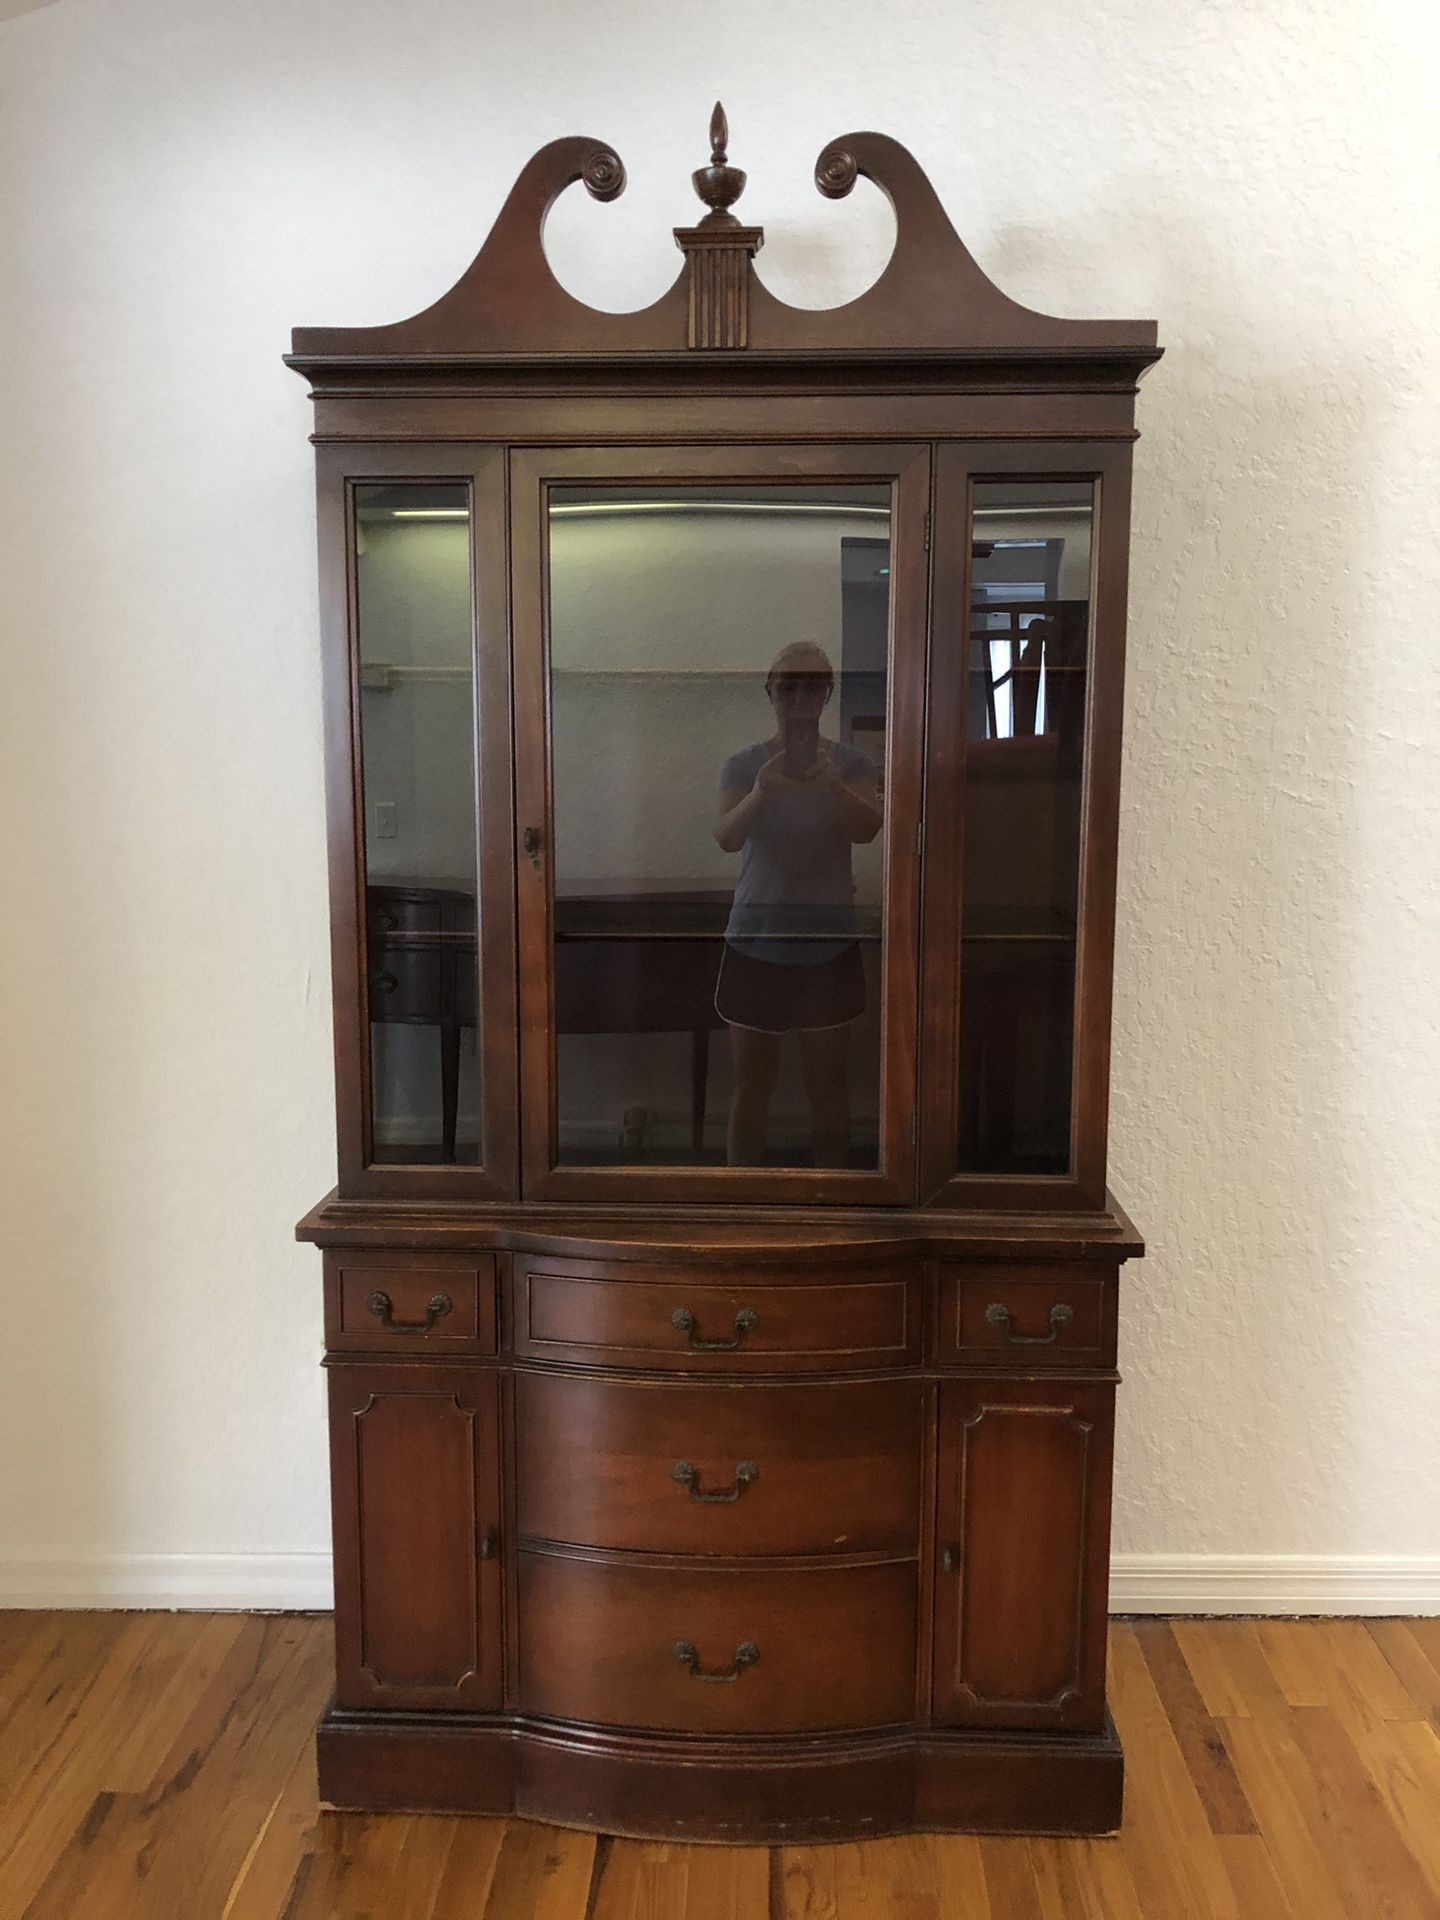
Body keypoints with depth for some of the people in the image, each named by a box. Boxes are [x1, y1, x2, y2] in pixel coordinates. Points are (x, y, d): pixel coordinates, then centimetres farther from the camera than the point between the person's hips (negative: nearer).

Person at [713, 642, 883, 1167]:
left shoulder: (851, 763, 1)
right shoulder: (743, 765, -1)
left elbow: (867, 829, -16)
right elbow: (726, 837, -16)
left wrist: (833, 785, -36)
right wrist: (760, 793, -36)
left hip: (828, 943, 0)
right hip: (756, 941, 0)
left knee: (828, 1084, 8)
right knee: (752, 1084, 8)